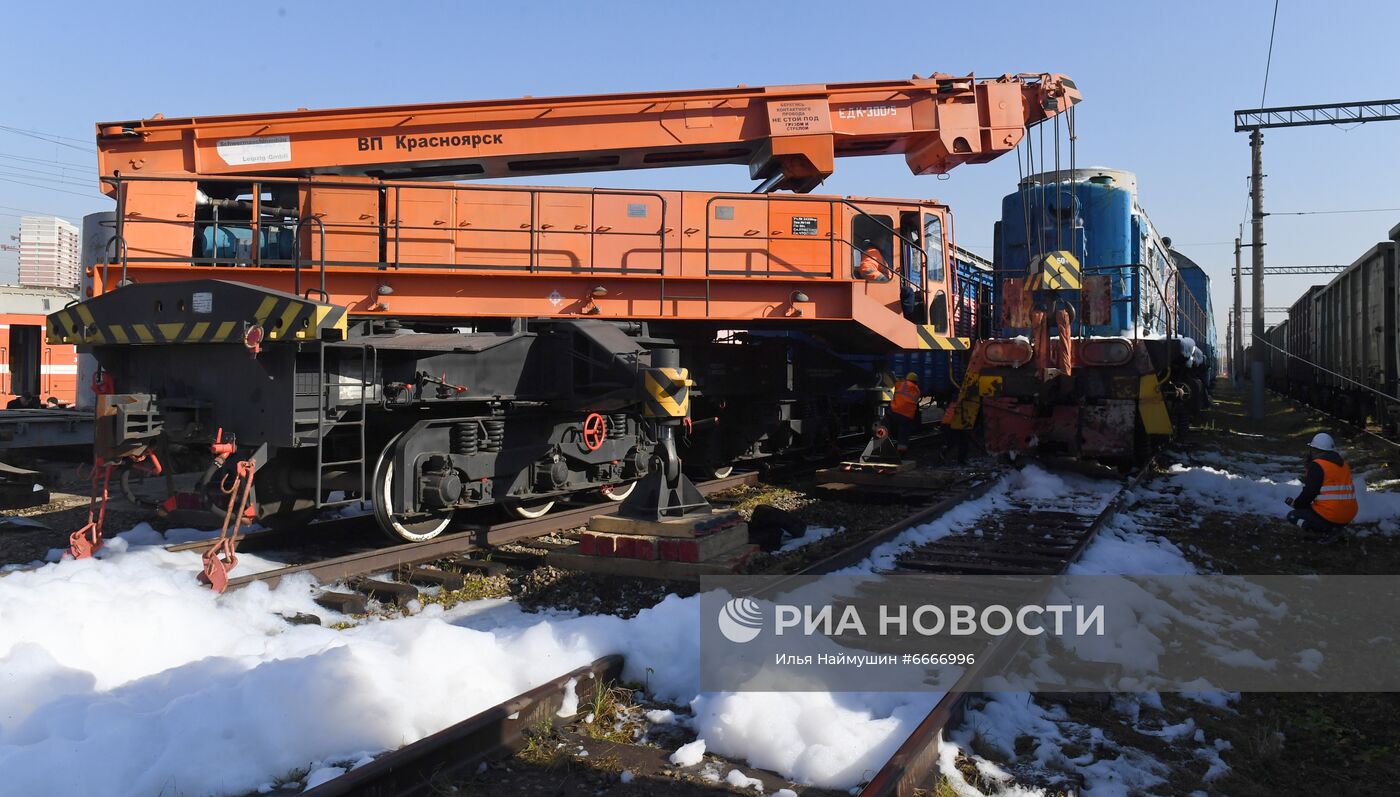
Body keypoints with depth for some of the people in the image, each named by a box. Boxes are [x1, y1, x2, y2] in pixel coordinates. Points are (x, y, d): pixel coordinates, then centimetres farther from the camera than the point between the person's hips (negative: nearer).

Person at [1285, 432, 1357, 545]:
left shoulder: (1317, 466, -12)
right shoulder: (1343, 464, 13)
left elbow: (1309, 493, -13)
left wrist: (1295, 503, 5)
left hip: (1329, 516, -9)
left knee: (1293, 516, 7)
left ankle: (1329, 531, -9)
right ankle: (1336, 529, 9)